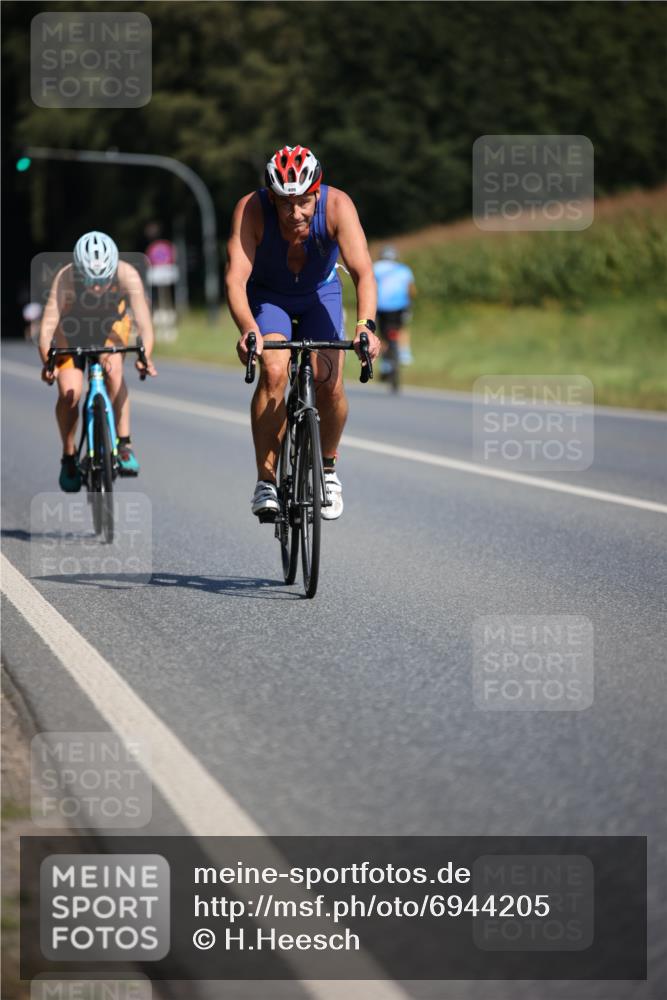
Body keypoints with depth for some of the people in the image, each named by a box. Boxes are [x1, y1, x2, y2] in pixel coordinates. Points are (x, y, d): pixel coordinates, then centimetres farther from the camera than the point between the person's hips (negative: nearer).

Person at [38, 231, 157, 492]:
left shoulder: (127, 275, -35)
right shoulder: (66, 279, -37)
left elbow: (145, 324, -39)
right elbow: (47, 327, -42)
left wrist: (145, 357, -57)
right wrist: (47, 362, -59)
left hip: (111, 323, 0)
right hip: (72, 328, 0)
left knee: (113, 369, -28)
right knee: (69, 392, -15)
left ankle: (123, 444, -16)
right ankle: (69, 456, 8)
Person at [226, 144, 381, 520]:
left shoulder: (337, 206, -32)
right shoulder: (252, 210, -33)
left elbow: (363, 271, -40)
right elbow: (236, 278, -41)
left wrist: (365, 326, -56)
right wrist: (248, 329, -58)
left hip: (320, 293, 1)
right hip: (267, 295, -1)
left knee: (330, 384, -15)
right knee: (274, 372, -25)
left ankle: (328, 467, 14)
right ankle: (266, 481, -15)